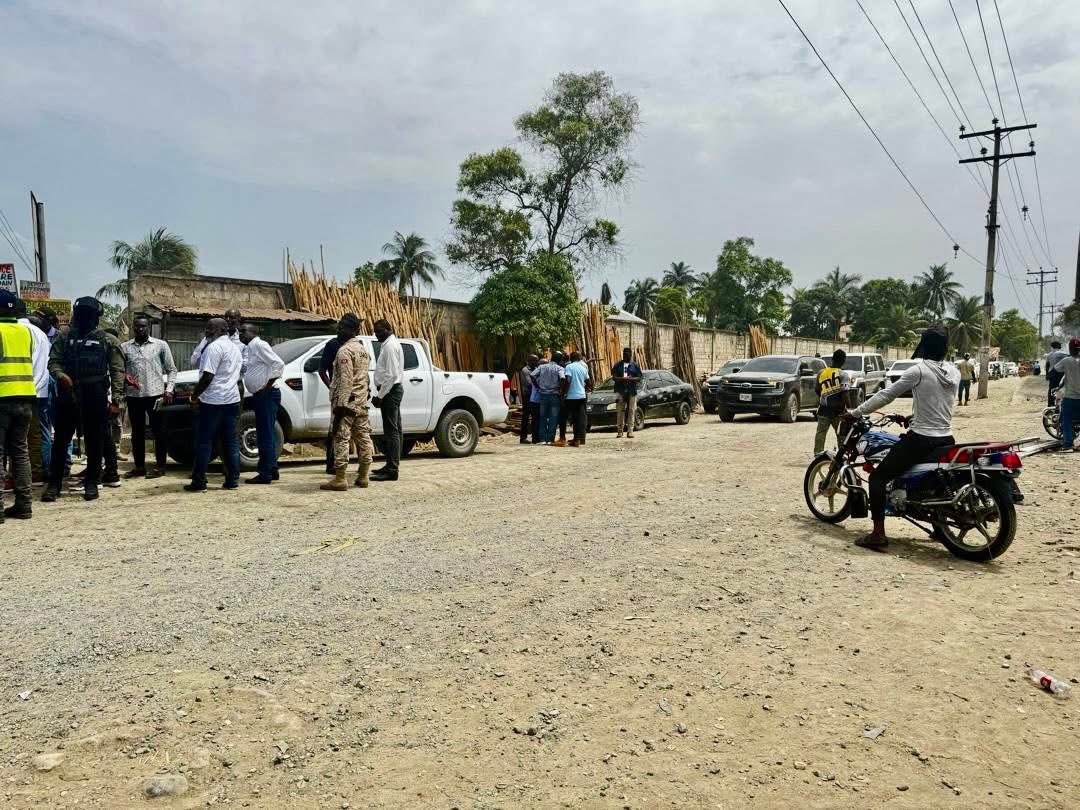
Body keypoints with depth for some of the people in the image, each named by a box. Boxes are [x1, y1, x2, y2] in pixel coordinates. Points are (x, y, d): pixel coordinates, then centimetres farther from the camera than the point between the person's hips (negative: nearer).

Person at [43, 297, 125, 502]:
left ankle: (91, 483, 14)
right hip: (68, 397, 2)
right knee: (60, 442, 5)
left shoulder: (108, 341, 3)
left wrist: (116, 400, -9)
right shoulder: (64, 338, 11)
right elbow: (53, 361, 8)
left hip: (96, 399, -2)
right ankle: (54, 484, 14)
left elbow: (117, 372, -1)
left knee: (95, 443, 4)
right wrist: (60, 375, -16)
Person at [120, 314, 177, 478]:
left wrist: (169, 389, -6)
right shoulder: (125, 347, 9)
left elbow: (171, 369, 4)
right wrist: (124, 377, -11)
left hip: (155, 394, -3)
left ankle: (160, 466, 9)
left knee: (159, 432, 1)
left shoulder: (160, 345, 3)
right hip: (133, 395, 3)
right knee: (137, 433, 10)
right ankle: (139, 466, 19)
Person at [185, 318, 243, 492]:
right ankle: (233, 480, 8)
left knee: (204, 442, -2)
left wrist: (195, 395, -9)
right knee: (231, 441, 8)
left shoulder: (215, 347, -12)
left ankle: (198, 483, 0)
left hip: (213, 401, -8)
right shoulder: (235, 348, 17)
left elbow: (208, 375, -19)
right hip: (232, 399, 8)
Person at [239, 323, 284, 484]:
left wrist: (268, 386, -19)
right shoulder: (249, 348, 18)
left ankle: (265, 473, -4)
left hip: (267, 395, -10)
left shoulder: (259, 345, -11)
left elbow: (279, 364, -20)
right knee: (265, 434, 14)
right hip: (260, 396, 10)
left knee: (265, 434, -7)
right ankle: (271, 470, 21)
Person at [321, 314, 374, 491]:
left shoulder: (345, 350, -13)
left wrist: (340, 404, -21)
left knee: (341, 438, -7)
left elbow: (345, 380, -20)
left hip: (347, 402, -9)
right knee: (363, 437, 9)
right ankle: (363, 476, 14)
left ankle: (339, 479, -7)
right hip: (362, 402, 9)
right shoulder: (363, 350, 16)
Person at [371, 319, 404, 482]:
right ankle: (391, 465, 21)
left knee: (391, 430, -9)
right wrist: (379, 394, 17)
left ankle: (391, 470, -7)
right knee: (394, 430, 13)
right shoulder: (391, 343, 17)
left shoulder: (390, 346, -14)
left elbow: (391, 375, -21)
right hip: (393, 390, 10)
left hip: (390, 391, -10)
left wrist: (380, 396, -18)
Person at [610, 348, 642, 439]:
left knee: (631, 411, -3)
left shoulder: (635, 366, 12)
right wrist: (622, 379, -16)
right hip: (620, 391, 0)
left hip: (632, 391, 0)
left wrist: (630, 379, -14)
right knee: (620, 411, -3)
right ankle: (619, 431, 2)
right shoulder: (618, 365, 12)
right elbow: (614, 377, 3)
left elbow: (639, 378, 5)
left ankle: (630, 431, -1)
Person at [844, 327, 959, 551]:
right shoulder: (954, 373, 7)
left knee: (877, 477, -1)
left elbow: (886, 395, -10)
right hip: (946, 440, 7)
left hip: (920, 440, -7)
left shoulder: (919, 371, -12)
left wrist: (855, 413, -2)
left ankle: (878, 535, -9)